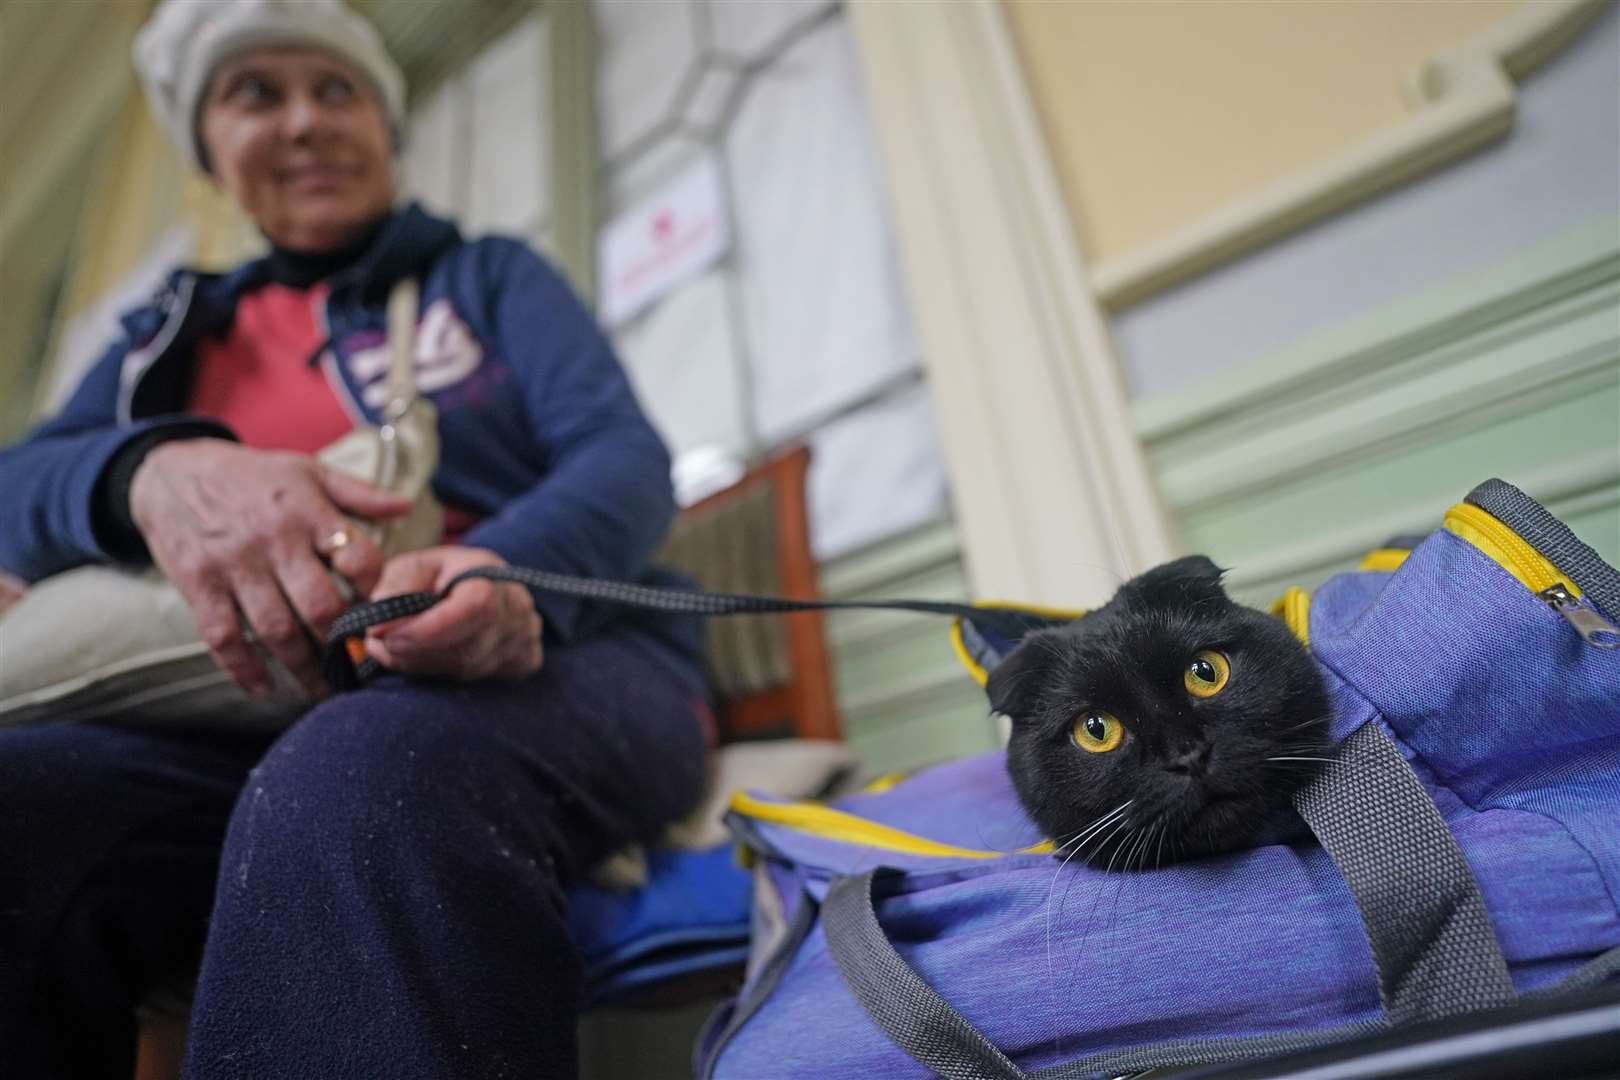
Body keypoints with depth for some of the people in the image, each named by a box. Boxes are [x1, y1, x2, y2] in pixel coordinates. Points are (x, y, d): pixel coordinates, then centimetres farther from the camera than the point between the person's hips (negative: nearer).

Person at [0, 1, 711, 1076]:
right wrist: (152, 471, -19)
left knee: (357, 778, -36)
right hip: (271, 715, 3)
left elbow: (629, 460, 0)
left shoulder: (493, 276, 15)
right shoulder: (175, 334, 23)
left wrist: (506, 569, -24)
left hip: (561, 658, -2)